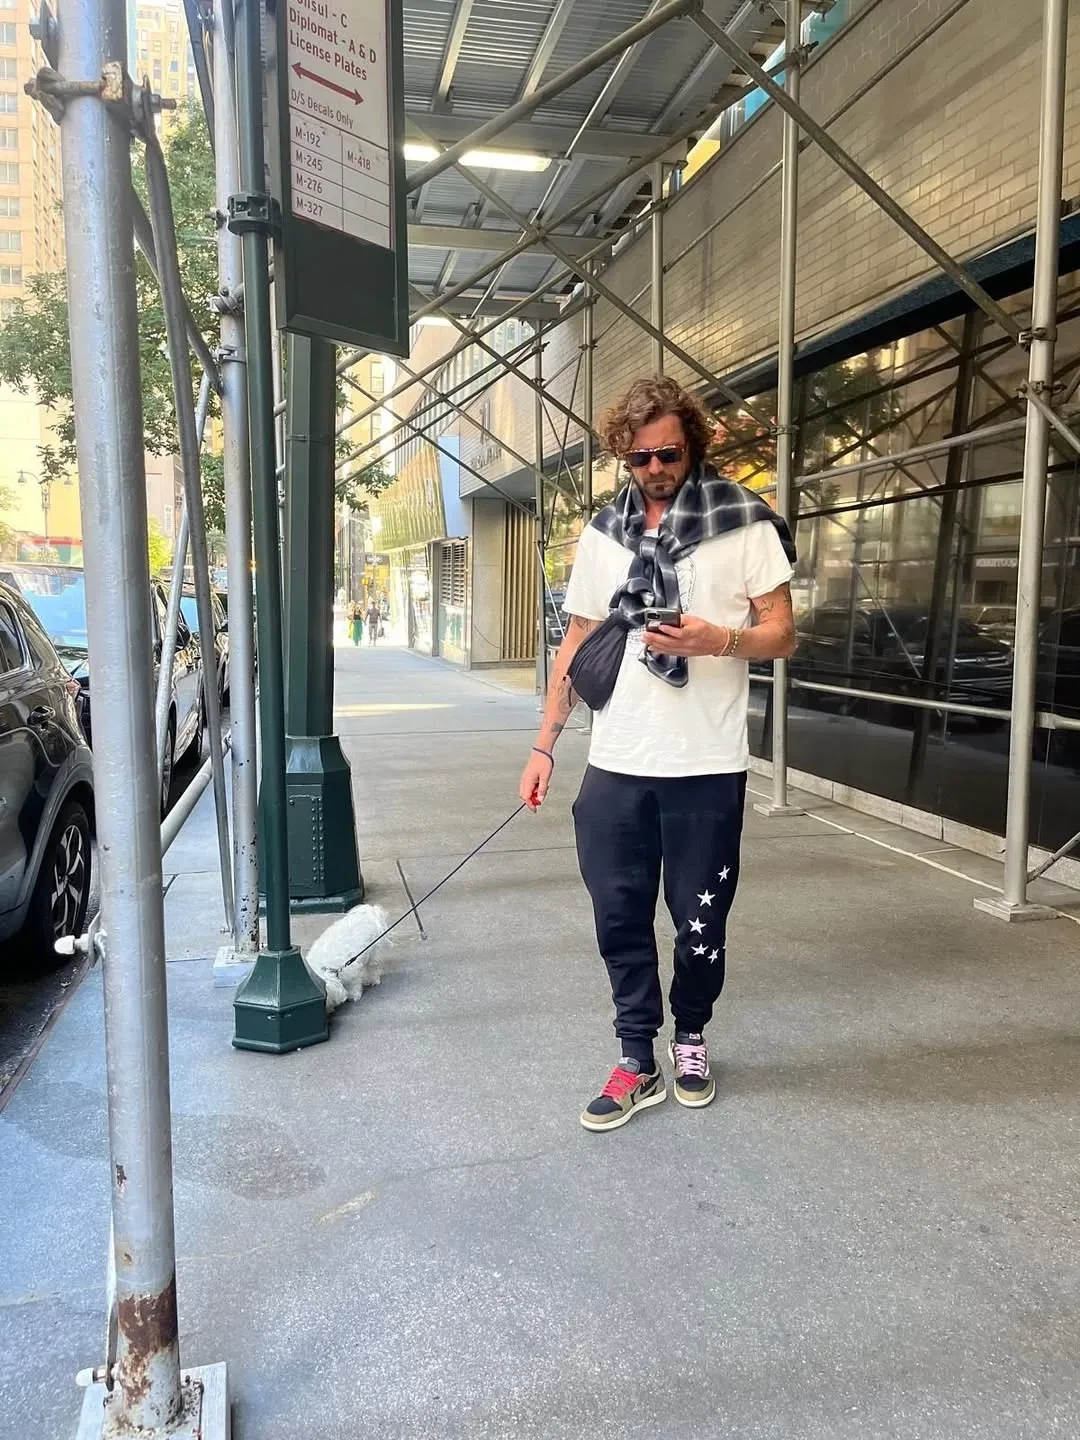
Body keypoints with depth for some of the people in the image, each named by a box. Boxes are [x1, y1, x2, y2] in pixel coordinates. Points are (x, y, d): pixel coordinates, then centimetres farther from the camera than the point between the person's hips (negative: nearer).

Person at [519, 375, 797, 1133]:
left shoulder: (745, 522, -3)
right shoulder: (603, 533, 8)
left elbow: (782, 635, -2)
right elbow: (578, 645, 13)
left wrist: (719, 640, -23)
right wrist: (545, 743, 8)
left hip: (707, 765, -3)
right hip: (616, 764, 3)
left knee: (700, 920, 9)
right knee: (620, 916, 7)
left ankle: (691, 1040, 33)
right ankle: (638, 1061, 21)